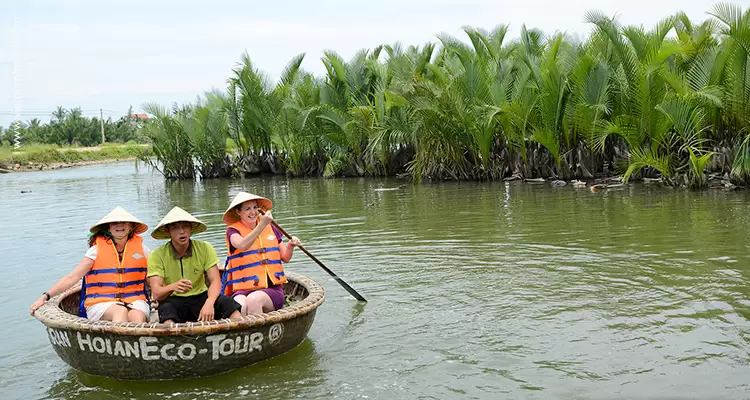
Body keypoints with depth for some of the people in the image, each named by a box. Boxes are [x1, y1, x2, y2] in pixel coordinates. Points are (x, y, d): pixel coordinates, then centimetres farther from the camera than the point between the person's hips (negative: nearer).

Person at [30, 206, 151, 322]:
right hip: (101, 303, -2)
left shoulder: (140, 247, 11)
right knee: (121, 311, -37)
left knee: (137, 316, -35)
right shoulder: (97, 249, 6)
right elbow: (73, 277, 2)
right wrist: (45, 297, -6)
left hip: (134, 301, 2)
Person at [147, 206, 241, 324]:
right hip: (172, 300, -2)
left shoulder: (204, 248, -5)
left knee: (228, 303, -26)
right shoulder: (157, 256, -10)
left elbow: (215, 281, -11)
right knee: (166, 309, -36)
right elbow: (156, 293, -19)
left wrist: (209, 303, -33)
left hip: (200, 297, 2)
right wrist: (173, 287, -43)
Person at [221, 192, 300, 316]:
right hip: (242, 290, -2)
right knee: (239, 306, -37)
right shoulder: (233, 230, 5)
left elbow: (285, 258, 20)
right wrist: (262, 225, -28)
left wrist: (291, 246, -1)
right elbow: (243, 245, -20)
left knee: (253, 299, -33)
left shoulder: (270, 227, 16)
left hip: (272, 288, 2)